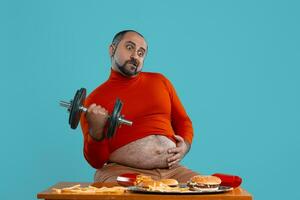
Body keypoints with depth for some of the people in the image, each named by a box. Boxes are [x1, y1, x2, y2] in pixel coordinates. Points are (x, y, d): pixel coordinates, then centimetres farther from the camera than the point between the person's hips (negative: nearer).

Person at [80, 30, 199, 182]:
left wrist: (185, 146, 3)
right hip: (123, 172, -5)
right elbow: (96, 161, 4)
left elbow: (183, 121, 25)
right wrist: (95, 131, -16)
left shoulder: (160, 81, 18)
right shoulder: (94, 101, 6)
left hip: (171, 170, 5)